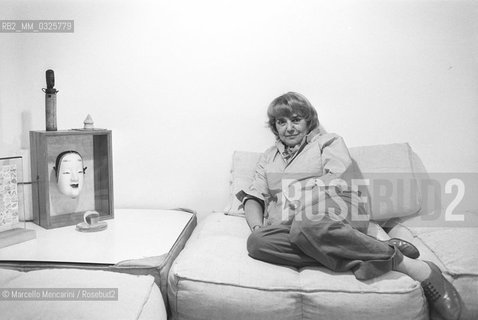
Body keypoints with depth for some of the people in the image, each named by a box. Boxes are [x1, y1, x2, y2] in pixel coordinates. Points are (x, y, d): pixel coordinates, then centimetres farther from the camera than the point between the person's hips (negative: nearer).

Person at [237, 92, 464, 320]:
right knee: (257, 242, -32)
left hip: (333, 210, -3)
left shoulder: (329, 142, 17)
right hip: (290, 226, 4)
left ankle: (417, 268, -28)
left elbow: (340, 181, -2)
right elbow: (254, 197, 17)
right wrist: (257, 226, -4)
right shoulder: (269, 156, 28)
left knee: (306, 226, -40)